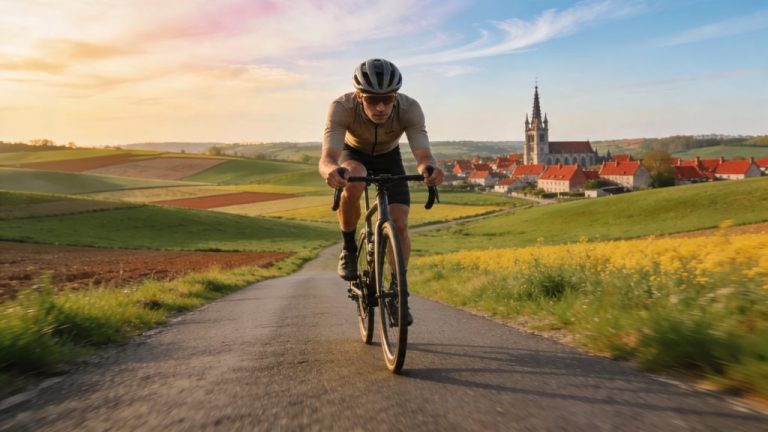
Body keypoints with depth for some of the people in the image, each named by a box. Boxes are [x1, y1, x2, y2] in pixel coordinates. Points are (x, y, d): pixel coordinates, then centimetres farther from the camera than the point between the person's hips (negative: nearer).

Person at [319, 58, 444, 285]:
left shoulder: (410, 109, -33)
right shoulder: (342, 107, -36)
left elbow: (422, 154, -42)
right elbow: (327, 158, -47)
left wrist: (429, 168, -66)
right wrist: (331, 171, -71)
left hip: (389, 158, 2)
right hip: (353, 155, -1)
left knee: (400, 225, -14)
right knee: (353, 184, -37)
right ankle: (349, 249, -13)